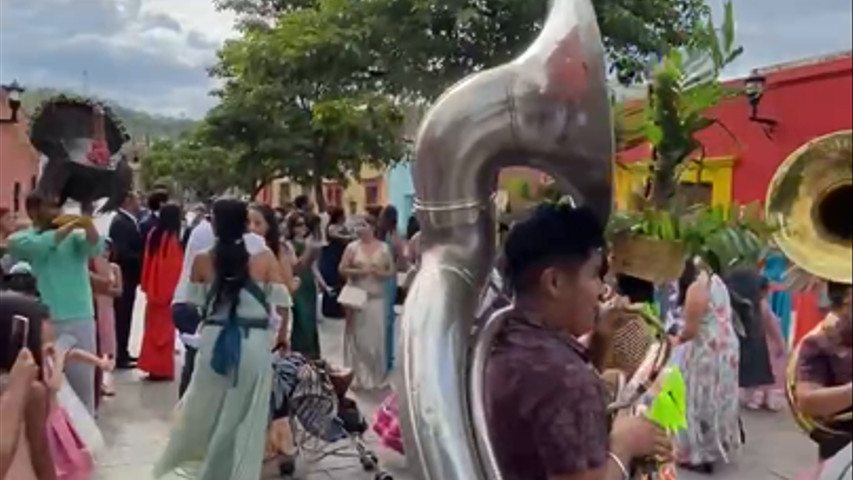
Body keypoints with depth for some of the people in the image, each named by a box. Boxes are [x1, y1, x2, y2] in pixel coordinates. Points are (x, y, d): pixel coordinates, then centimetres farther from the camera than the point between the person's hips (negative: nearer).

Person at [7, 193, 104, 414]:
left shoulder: (75, 236, 9)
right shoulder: (19, 239, 3)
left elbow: (95, 248, -10)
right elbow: (39, 245, -18)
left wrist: (87, 224, -26)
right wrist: (70, 225, -11)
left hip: (81, 320, 2)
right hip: (44, 323, -2)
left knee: (83, 383, 11)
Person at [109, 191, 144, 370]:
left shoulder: (128, 221, 13)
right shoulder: (120, 222, -17)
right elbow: (121, 253, -24)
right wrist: (143, 260, -16)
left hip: (128, 277, 9)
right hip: (123, 277, -9)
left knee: (124, 317, 16)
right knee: (122, 317, -3)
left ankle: (122, 353, 25)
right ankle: (120, 357, 4)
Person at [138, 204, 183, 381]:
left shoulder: (153, 235, 4)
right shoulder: (173, 238, -17)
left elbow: (147, 261, 9)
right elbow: (176, 266, -16)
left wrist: (147, 286, 15)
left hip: (154, 289, 7)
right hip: (168, 289, -7)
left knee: (153, 328, 14)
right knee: (165, 329, 1)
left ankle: (152, 366, 19)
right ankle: (163, 369, 5)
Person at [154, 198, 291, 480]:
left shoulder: (203, 261, -3)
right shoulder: (265, 258, -7)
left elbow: (194, 302, 5)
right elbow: (281, 302, -5)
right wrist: (282, 335, 10)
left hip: (214, 340, 2)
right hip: (254, 342, -1)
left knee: (203, 406, 19)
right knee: (246, 415, 10)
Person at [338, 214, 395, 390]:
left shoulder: (384, 248, 2)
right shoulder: (352, 247, 1)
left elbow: (391, 271, 4)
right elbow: (342, 269, -1)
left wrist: (377, 272, -13)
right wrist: (358, 271, -14)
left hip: (377, 298, 0)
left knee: (376, 337, 2)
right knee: (357, 336, 3)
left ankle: (376, 376, 15)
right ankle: (357, 376, 11)